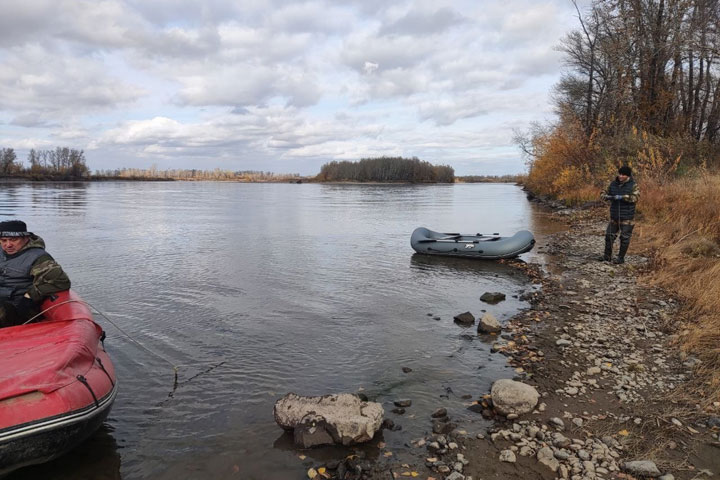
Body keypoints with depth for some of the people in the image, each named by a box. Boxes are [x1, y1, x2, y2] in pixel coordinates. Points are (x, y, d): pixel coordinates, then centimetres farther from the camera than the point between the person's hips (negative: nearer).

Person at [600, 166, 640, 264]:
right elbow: (605, 193, 10)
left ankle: (621, 257, 10)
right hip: (614, 215, 4)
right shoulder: (613, 184, 5)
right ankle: (607, 255, 19)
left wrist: (622, 197, -29)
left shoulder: (633, 185, -7)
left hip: (627, 217, -4)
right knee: (609, 235, 8)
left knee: (625, 237, 1)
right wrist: (606, 197, -13)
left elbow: (635, 197, -19)